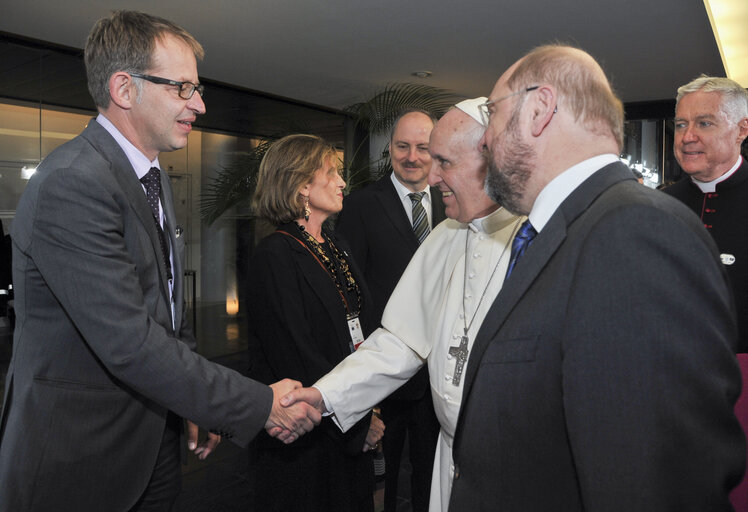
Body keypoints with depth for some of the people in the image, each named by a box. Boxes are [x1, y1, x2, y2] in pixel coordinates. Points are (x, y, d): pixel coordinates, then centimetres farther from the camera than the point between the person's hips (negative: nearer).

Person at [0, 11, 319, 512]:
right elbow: (130, 344, -29)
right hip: (78, 459, -8)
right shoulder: (70, 186, -24)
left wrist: (198, 406, 9)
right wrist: (261, 406, -23)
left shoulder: (155, 177, 8)